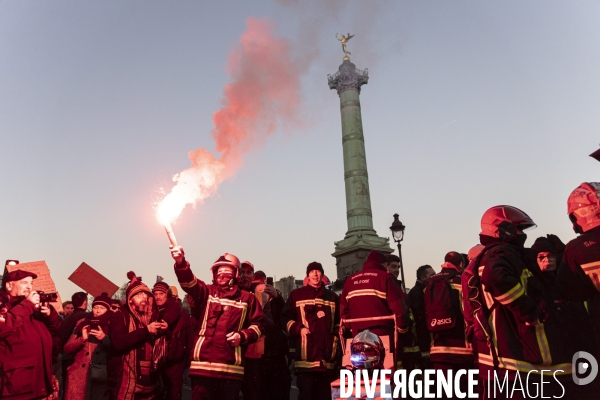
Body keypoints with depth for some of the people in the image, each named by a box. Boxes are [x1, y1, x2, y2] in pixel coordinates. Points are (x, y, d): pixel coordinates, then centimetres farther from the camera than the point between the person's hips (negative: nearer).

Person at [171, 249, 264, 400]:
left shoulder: (247, 298, 9)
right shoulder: (207, 292, 9)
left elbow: (258, 324, 13)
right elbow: (189, 282, -10)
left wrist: (243, 336, -5)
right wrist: (180, 262, -28)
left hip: (231, 367, 0)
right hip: (203, 364, 0)